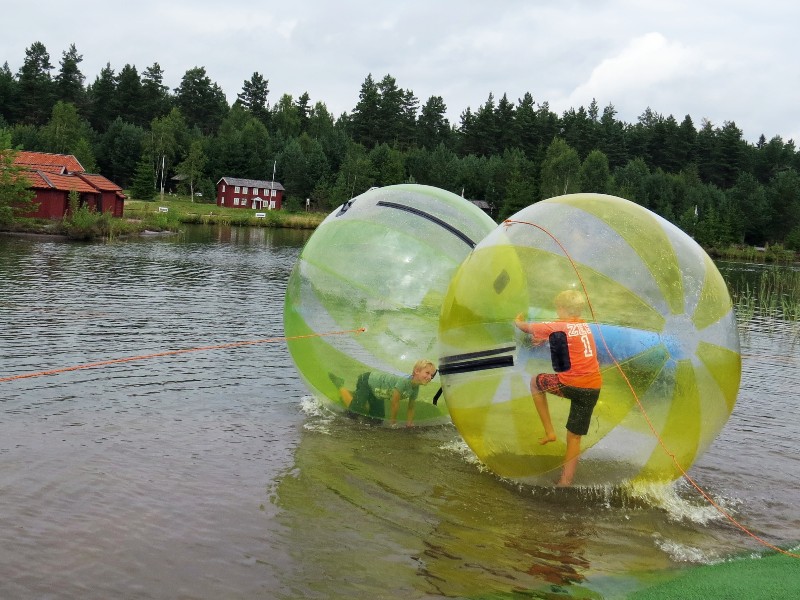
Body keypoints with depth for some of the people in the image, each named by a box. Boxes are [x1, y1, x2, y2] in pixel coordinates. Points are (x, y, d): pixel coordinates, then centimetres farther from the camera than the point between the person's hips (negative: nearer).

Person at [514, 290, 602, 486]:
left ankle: (549, 431, 18)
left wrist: (518, 321, 31)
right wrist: (546, 339, 41)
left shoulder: (557, 327, -3)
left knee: (535, 382, 23)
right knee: (575, 437, 13)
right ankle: (565, 482, 13)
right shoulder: (585, 326, 14)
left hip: (570, 385, -6)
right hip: (593, 388, 6)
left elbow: (527, 328, 11)